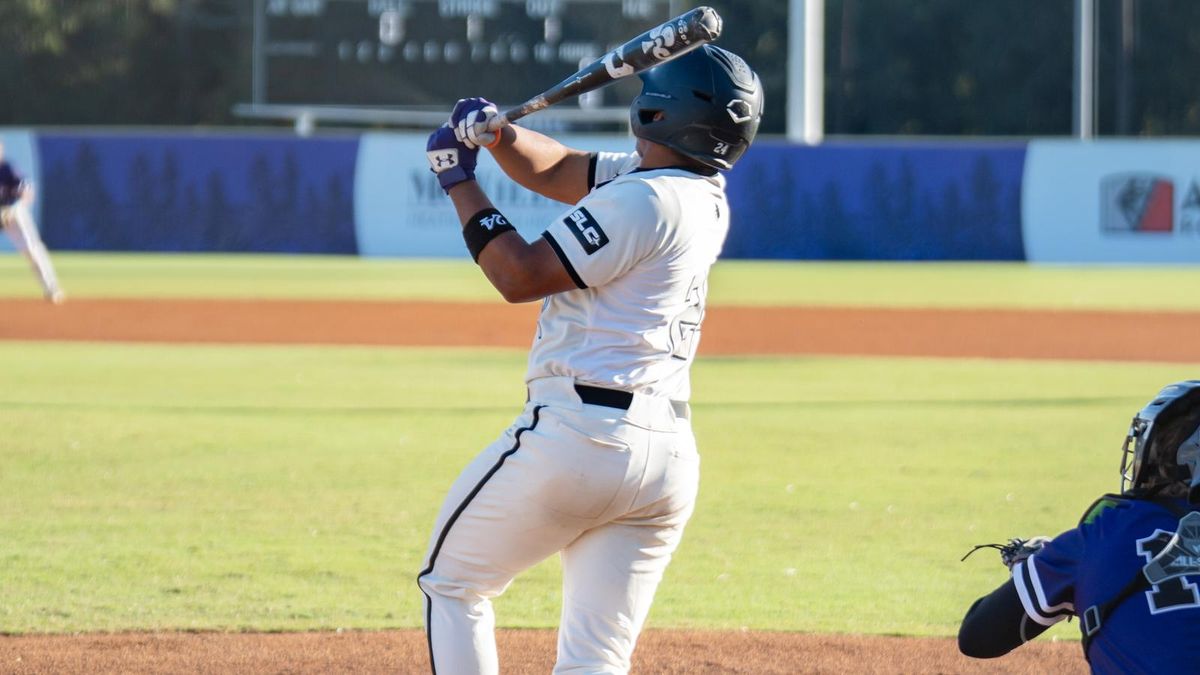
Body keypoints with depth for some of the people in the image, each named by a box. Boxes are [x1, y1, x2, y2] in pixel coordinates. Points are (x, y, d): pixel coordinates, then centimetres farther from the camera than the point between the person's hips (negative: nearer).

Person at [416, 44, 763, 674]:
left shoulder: (642, 200, -15)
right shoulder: (702, 194, 13)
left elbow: (519, 277, -11)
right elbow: (552, 170, 22)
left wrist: (459, 179, -2)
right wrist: (495, 134, 3)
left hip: (579, 430, -8)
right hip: (671, 456, 8)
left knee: (451, 580, 12)